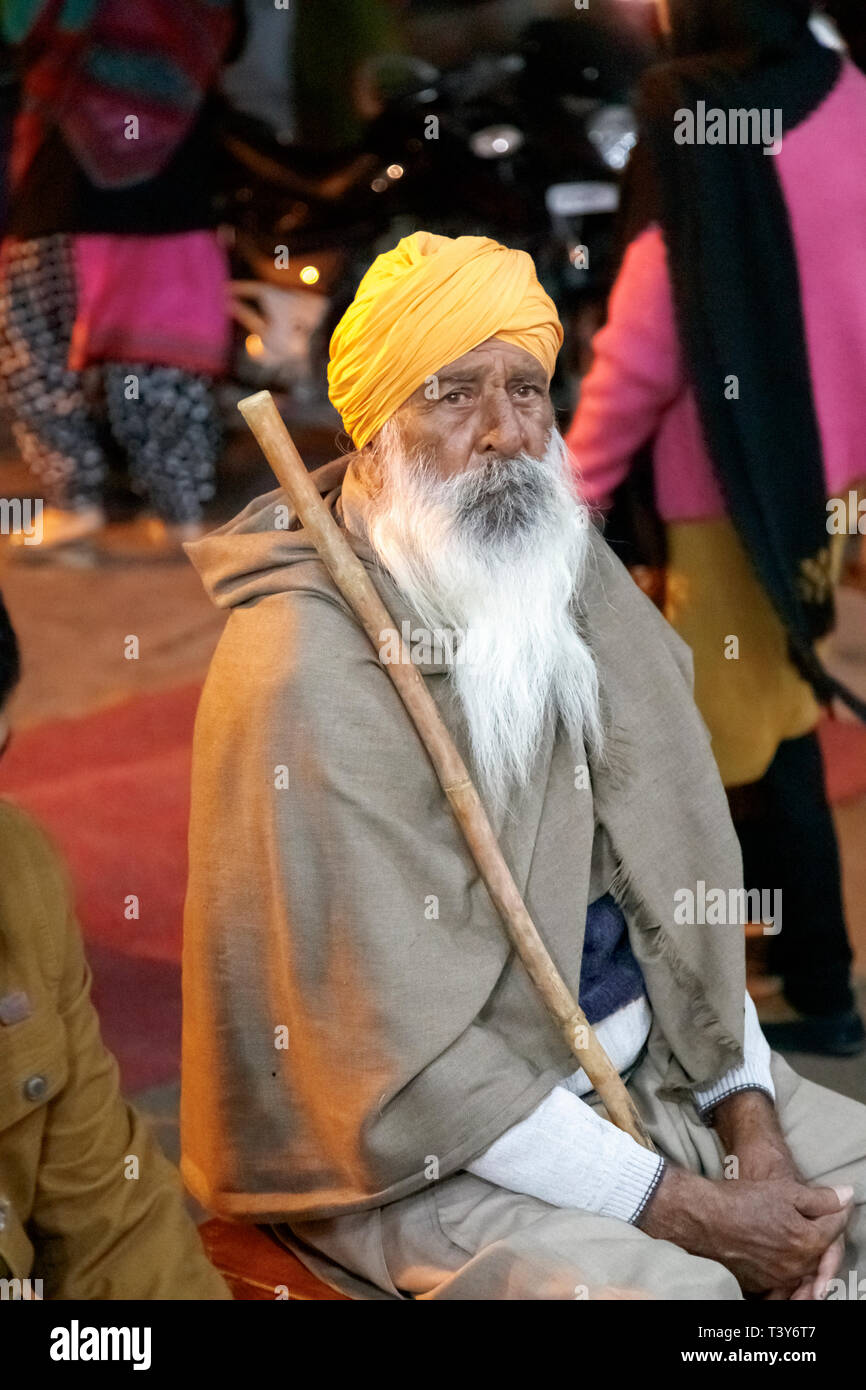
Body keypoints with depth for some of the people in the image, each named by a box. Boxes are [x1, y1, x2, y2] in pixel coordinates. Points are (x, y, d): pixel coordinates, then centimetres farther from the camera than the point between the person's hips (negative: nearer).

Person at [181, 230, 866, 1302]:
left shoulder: (574, 572, 2)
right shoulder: (307, 671, -22)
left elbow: (674, 871, 5)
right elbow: (398, 1056, -22)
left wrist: (753, 1126, -6)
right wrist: (692, 1214, -20)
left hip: (646, 1068, 8)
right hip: (417, 1148, -7)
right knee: (664, 1285, -29)